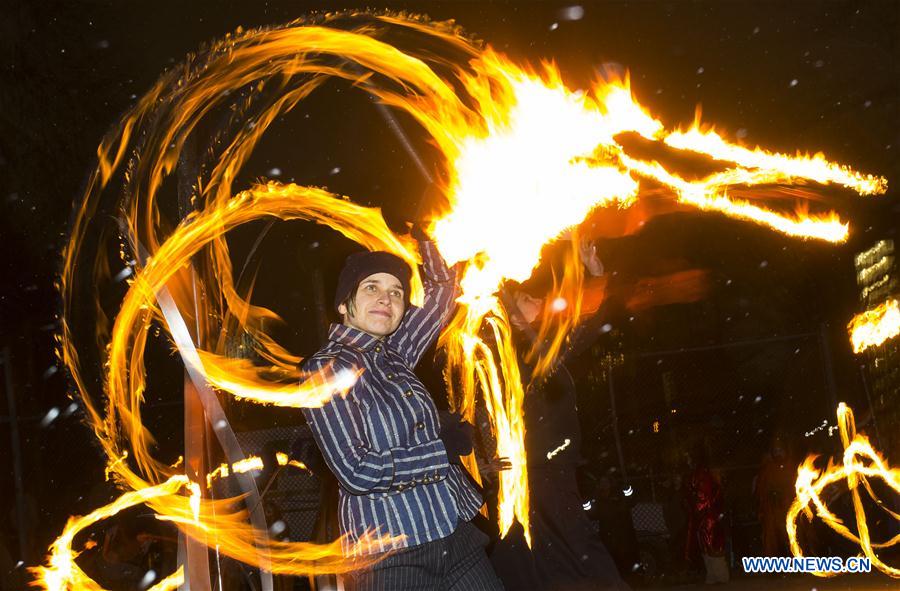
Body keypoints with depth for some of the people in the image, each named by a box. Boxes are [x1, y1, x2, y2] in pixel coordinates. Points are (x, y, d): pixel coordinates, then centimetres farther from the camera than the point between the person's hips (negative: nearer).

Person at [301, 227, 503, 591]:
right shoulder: (325, 369, -9)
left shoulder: (393, 355, 9)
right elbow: (355, 471, -18)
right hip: (391, 556, -6)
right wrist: (443, 449, -12)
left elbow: (442, 289, 22)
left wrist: (418, 233, 14)